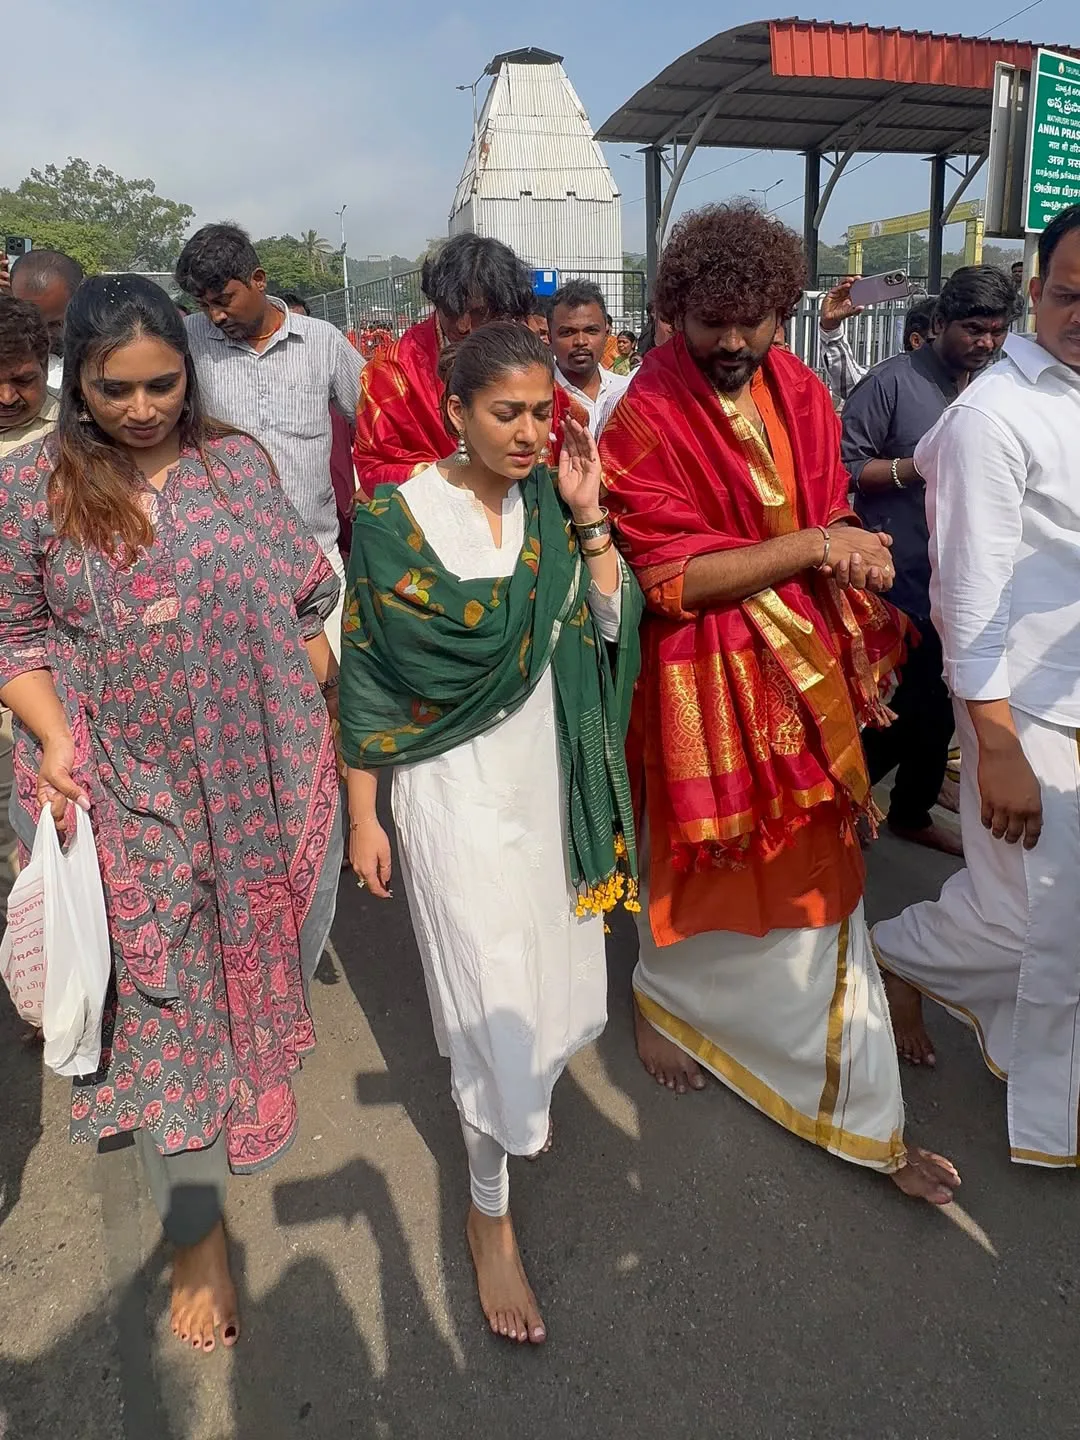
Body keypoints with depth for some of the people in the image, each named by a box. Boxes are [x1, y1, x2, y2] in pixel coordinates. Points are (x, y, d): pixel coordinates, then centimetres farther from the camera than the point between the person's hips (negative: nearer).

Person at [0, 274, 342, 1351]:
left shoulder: (238, 462, 0)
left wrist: (320, 716, 1)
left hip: (262, 779, 2)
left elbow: (304, 601, 5)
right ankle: (197, 1229, 26)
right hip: (128, 798, -1)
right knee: (164, 1000, 8)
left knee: (260, 959, 18)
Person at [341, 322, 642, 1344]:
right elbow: (367, 676, -8)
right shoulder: (397, 519, -11)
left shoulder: (549, 505, 1)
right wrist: (363, 818, -6)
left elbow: (611, 624, -5)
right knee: (493, 991, 0)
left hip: (547, 771, 5)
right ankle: (490, 1212, 21)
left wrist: (587, 515, -14)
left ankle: (513, 1102, 49)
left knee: (543, 965, 18)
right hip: (454, 787, -4)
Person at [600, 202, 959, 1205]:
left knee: (817, 879, 14)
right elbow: (673, 578, -19)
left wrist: (845, 550, -15)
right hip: (706, 679, -5)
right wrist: (813, 548, -20)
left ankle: (866, 1117, 32)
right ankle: (662, 1003, 47)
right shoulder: (646, 420, -15)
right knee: (697, 862, 14)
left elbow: (833, 520, 9)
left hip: (804, 671, 5)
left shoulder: (800, 395, 4)